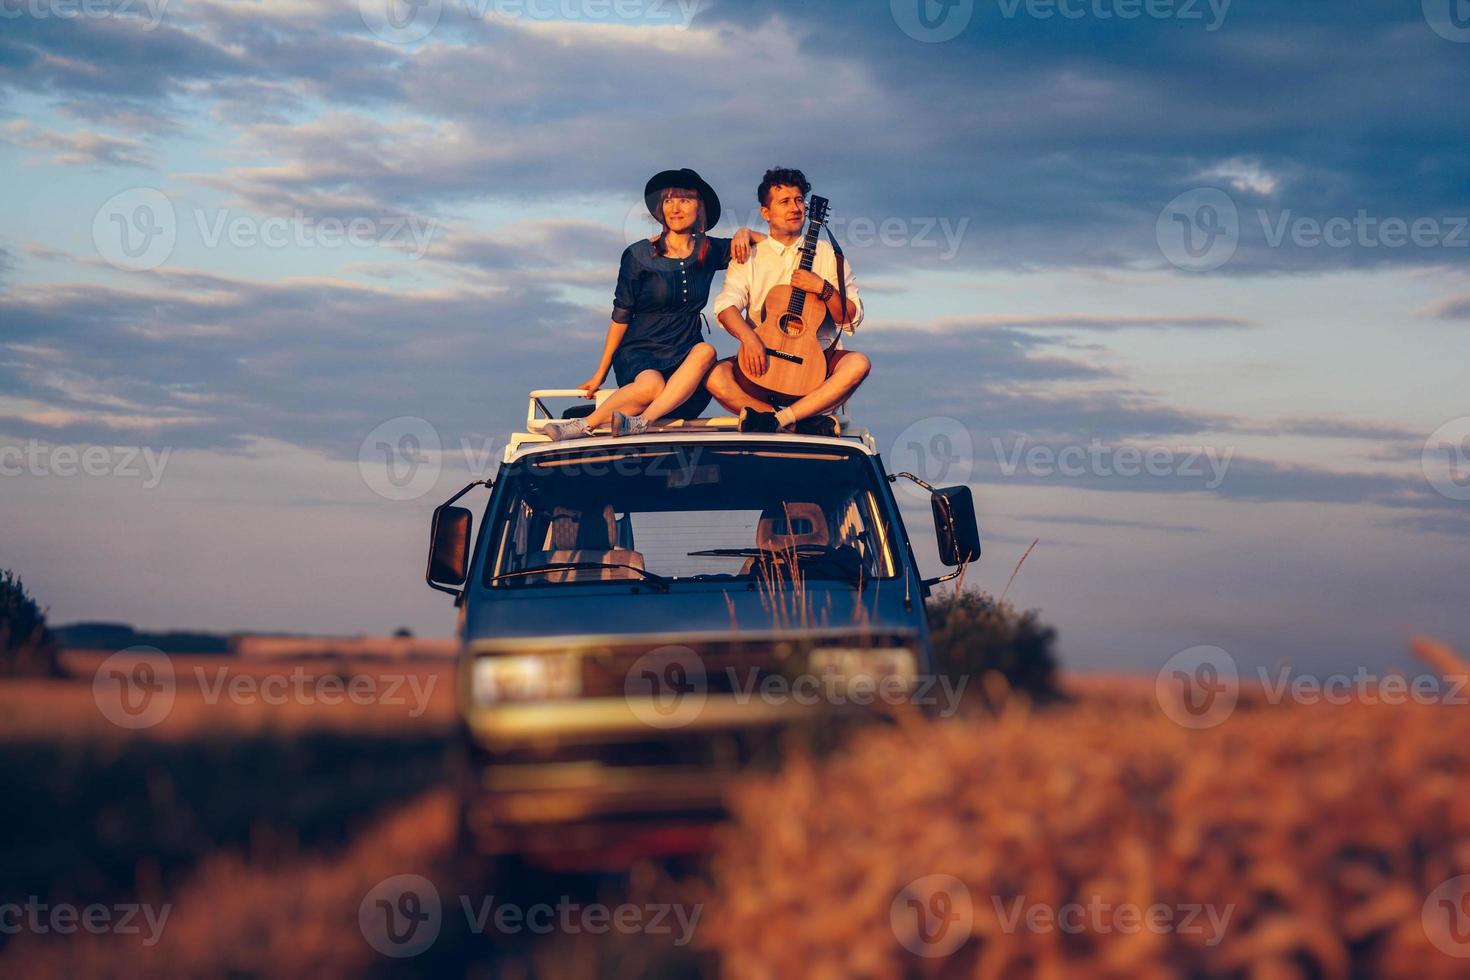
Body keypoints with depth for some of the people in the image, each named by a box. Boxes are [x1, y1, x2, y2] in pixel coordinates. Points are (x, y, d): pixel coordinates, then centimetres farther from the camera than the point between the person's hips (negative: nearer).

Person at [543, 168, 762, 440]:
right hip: (640, 351, -3)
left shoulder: (709, 252, 8)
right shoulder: (639, 255, -1)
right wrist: (600, 373, 3)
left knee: (705, 352, -34)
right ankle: (585, 426, -25)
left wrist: (743, 234, -2)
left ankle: (641, 421, -41)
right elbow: (621, 316, 3)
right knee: (651, 386, -38)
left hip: (684, 357, 3)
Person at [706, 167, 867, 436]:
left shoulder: (828, 255, 12)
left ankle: (777, 420, -32)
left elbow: (852, 318, 6)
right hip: (762, 365, -1)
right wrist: (749, 337, -28)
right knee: (715, 376, -28)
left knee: (858, 363, -29)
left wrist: (824, 289, -12)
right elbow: (726, 305, -8)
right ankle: (808, 422, -28)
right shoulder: (748, 257, 10)